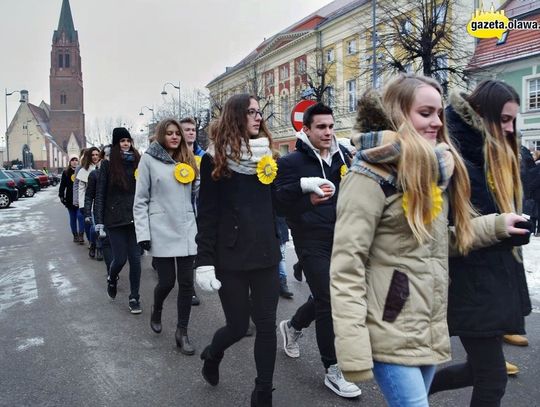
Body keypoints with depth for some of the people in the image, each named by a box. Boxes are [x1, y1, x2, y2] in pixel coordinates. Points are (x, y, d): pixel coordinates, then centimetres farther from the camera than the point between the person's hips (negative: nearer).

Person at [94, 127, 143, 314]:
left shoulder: (138, 162, 5)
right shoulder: (108, 165, 0)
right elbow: (100, 194, -1)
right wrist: (99, 222, -6)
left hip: (135, 218, 2)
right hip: (115, 219, -2)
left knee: (135, 259, 1)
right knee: (120, 258, 1)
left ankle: (134, 298, 15)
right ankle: (112, 280, 35)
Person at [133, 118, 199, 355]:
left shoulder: (187, 159, 12)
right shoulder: (149, 159, 0)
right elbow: (140, 200, -3)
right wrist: (143, 233, -9)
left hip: (186, 230, 4)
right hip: (161, 231, -3)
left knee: (186, 282, 2)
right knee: (166, 281, 2)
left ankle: (182, 332, 15)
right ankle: (156, 313, 35)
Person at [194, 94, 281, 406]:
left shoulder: (266, 155, 9)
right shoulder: (216, 158, -5)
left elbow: (273, 205, 13)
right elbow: (207, 214, -8)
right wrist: (204, 261, -13)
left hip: (266, 253, 4)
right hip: (231, 256, -4)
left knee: (267, 325, 6)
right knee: (238, 326, 6)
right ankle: (212, 355, 41)